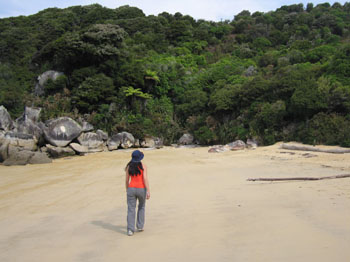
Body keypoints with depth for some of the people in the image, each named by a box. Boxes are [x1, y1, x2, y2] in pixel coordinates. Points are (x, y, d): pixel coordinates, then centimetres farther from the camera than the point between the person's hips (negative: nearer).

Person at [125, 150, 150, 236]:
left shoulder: (128, 166, 1)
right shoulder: (143, 166, -8)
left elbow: (126, 180, 6)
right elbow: (145, 179, -16)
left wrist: (127, 190, 19)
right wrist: (148, 191, -14)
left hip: (131, 189, 1)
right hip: (141, 190, -1)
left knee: (131, 210, 2)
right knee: (141, 207, 23)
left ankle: (130, 230, -10)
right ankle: (140, 226, 21)